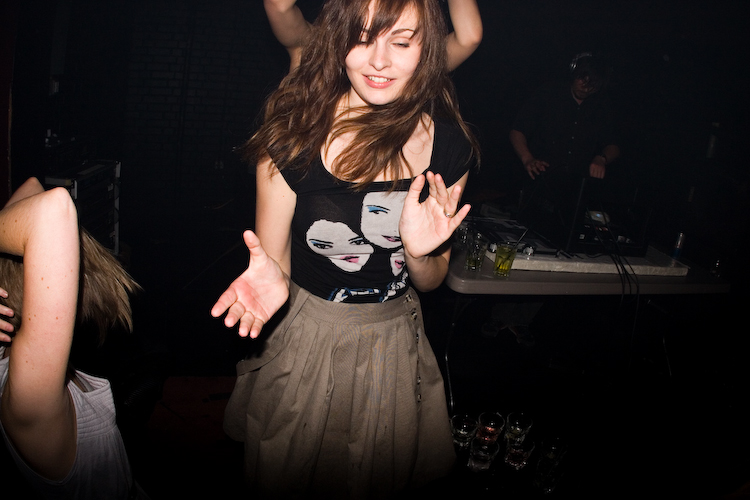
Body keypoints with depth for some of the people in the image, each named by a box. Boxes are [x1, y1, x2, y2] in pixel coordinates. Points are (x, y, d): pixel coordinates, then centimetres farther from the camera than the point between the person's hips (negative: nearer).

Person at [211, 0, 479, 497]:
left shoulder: (449, 147, -12)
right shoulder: (294, 134, -17)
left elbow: (431, 281, -1)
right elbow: (273, 261, -10)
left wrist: (419, 253, -24)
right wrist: (271, 279, -33)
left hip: (394, 343, 2)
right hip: (304, 339, -1)